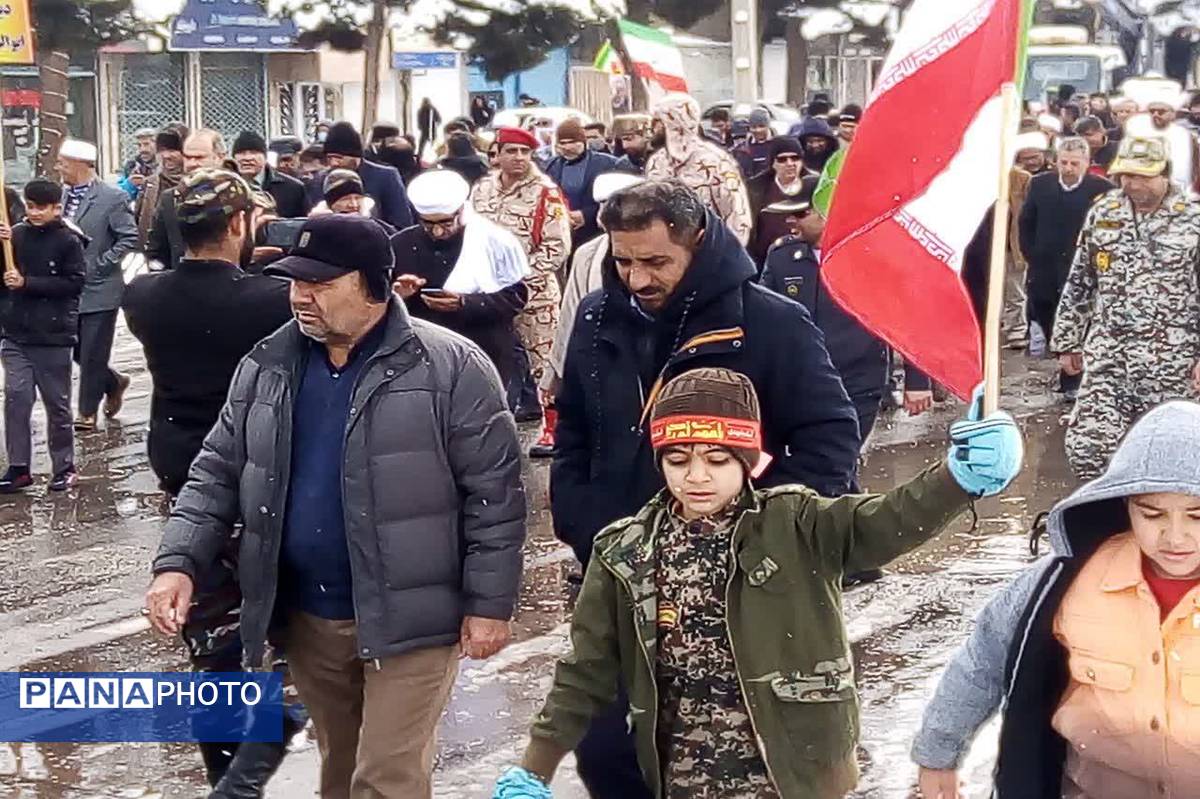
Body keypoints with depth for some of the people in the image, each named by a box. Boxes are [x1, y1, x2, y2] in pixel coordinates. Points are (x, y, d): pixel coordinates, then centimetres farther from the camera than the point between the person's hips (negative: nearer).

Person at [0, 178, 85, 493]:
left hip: (53, 336, -3)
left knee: (57, 403, 7)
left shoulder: (68, 241, -6)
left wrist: (27, 283, -17)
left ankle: (64, 467, 17)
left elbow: (74, 283, -12)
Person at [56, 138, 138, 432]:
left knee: (92, 355, 2)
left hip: (98, 289, -6)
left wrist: (99, 265, -14)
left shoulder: (112, 198, -13)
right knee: (76, 351, 13)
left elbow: (129, 239, -12)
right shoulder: (59, 195, 3)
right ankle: (113, 383, 36)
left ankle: (88, 412, 15)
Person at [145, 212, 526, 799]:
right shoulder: (267, 367, 4)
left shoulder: (451, 368, -11)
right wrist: (179, 562, -5)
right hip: (305, 617, 5)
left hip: (406, 617, -5)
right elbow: (218, 474, 9)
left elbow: (493, 495, -10)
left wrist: (489, 604, -12)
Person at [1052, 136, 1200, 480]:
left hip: (1169, 362, -3)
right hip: (1106, 355, 3)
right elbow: (1078, 284, 14)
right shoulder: (1102, 213, 7)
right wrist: (1067, 343, 14)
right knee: (1086, 445, -7)